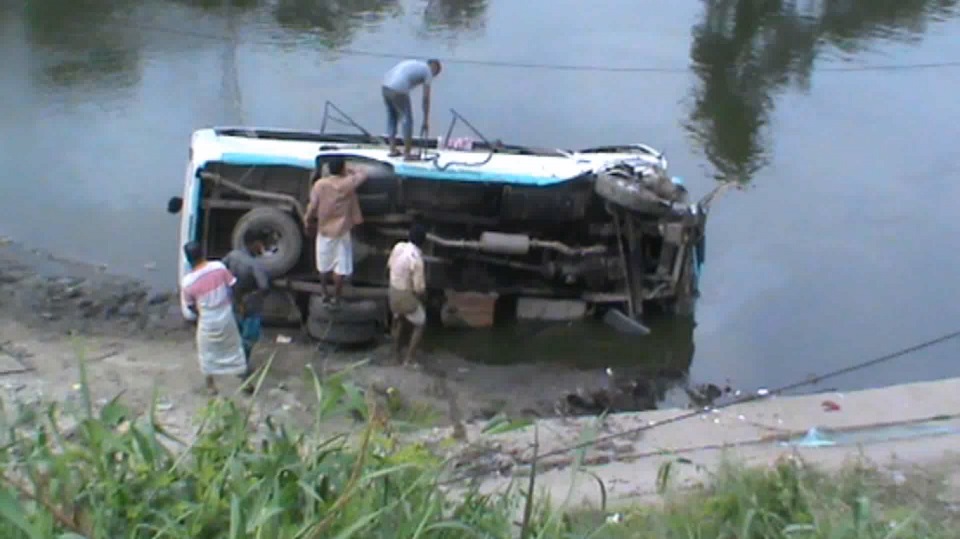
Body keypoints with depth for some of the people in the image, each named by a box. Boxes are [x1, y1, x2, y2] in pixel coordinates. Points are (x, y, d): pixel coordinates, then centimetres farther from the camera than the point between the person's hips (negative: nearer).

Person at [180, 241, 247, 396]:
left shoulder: (187, 282, -20)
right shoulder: (219, 267, -18)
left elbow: (190, 306, -4)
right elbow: (233, 286, -5)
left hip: (207, 322, -2)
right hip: (226, 317, 2)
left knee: (208, 353, 22)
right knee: (234, 349, 22)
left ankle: (211, 385, 37)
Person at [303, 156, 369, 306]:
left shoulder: (320, 184, -12)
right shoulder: (348, 183, -15)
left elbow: (312, 206, -7)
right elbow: (363, 175, 3)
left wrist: (306, 221, 8)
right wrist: (349, 170, 13)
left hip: (324, 230, 2)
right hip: (342, 231, -2)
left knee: (324, 265, 19)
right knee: (340, 266, 7)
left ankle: (324, 293, 29)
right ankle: (336, 297, 13)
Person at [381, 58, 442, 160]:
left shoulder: (414, 64, 30)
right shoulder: (427, 71, 9)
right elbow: (426, 99, 7)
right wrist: (426, 121, 12)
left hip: (386, 86, 8)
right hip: (398, 90, -7)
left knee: (392, 118, 22)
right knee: (407, 120, 5)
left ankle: (392, 150, 26)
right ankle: (407, 153, 8)